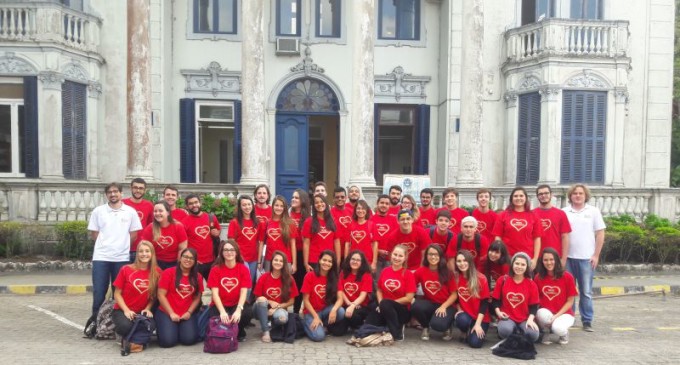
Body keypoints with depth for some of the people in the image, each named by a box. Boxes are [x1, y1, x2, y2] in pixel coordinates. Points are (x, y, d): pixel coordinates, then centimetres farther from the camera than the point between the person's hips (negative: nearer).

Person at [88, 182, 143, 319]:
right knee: (98, 292, 2)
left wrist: (121, 245, 1)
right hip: (101, 257, 0)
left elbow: (134, 234, 5)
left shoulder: (130, 212, 2)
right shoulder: (98, 211, 4)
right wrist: (105, 244, 0)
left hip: (122, 258, 0)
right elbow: (93, 233, 6)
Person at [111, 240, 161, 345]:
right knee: (126, 326, -34)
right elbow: (117, 294, -3)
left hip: (142, 311, 1)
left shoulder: (157, 271, -2)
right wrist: (126, 310, -14)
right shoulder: (126, 269, -6)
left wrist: (147, 309, -8)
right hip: (122, 310, -1)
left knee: (151, 324, -33)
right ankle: (127, 336, 3)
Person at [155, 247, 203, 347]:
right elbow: (161, 295, -7)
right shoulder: (168, 273, -5)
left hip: (187, 314, 2)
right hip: (166, 313, -2)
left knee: (189, 339, -19)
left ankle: (181, 328, 16)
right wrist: (171, 313, -12)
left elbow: (197, 298, 8)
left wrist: (189, 312, -8)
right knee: (168, 340, -20)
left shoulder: (198, 277, 5)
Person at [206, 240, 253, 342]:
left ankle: (239, 333, 2)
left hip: (237, 305, 0)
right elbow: (215, 293, -13)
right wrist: (222, 311, -30)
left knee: (248, 312, -32)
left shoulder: (243, 269, -5)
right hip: (220, 305, 0)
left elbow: (243, 292, -13)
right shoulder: (216, 269, -5)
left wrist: (238, 310, -32)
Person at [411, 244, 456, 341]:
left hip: (446, 305, -2)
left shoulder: (447, 272, -9)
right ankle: (425, 328, 2)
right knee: (415, 306, -31)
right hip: (429, 304, 3)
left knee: (437, 324, -33)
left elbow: (454, 294, -6)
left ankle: (446, 327, 8)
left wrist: (443, 306, -18)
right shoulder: (420, 271, -4)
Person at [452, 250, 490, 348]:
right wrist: (459, 310, -8)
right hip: (465, 314, 2)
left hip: (480, 317, -2)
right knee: (462, 320, -34)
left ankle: (475, 330, 14)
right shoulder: (455, 278, -3)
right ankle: (465, 332, 3)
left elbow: (484, 302, -10)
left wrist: (477, 323, -15)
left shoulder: (481, 278, -12)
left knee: (475, 343, -22)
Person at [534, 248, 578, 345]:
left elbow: (570, 301, -4)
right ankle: (545, 333, -1)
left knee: (558, 329, -34)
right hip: (545, 313, 1)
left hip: (564, 313, -1)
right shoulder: (538, 278, -1)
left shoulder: (567, 277, -7)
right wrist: (534, 313, -12)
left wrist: (556, 316, -15)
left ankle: (564, 332, 6)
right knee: (542, 313, -35)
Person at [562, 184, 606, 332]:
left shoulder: (593, 211, 3)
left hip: (586, 258, -1)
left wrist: (596, 255, -3)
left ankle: (587, 321, 14)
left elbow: (600, 234, 3)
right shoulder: (564, 212, 4)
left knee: (586, 292, 5)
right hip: (568, 257, 1)